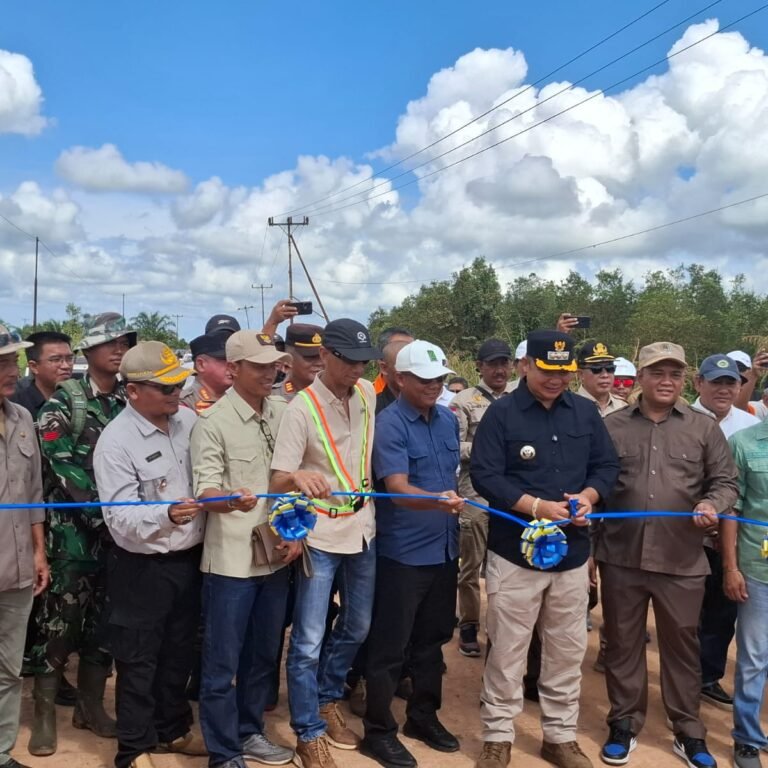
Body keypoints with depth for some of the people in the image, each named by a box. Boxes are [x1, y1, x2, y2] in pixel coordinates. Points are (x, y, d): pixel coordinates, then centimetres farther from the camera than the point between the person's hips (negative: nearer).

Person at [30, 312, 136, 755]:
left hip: (119, 528, 5)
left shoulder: (132, 401, 9)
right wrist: (101, 512, -17)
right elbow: (61, 465, -13)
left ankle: (91, 706, 25)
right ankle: (45, 713, 12)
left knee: (106, 619, 11)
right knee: (61, 619, -2)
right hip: (74, 528, -4)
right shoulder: (64, 400, -4)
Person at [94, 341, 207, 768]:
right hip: (143, 568, -5)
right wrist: (167, 514, -39)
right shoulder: (115, 441, -18)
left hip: (190, 559, 6)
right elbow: (120, 516, -23)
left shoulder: (189, 420, 0)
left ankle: (172, 729, 39)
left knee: (178, 653, 20)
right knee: (139, 661, 9)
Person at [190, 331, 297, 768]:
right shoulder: (213, 422, -12)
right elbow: (206, 493, -16)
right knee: (223, 662, 4)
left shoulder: (284, 413, 4)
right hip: (231, 560, -6)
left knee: (264, 654, 18)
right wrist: (234, 500, -37)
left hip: (277, 555, 6)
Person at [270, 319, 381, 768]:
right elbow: (277, 480, -18)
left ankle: (327, 701, 41)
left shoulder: (368, 394, 1)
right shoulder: (302, 409, -16)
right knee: (308, 641, 0)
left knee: (358, 628, 19)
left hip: (363, 530, 6)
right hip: (320, 536, -6)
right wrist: (299, 478, -40)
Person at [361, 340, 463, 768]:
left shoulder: (449, 420, 5)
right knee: (390, 646, 3)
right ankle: (379, 731, 16)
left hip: (444, 549, 7)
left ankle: (424, 716, 34)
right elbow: (398, 489, -27)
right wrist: (439, 501, -44)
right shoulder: (389, 425, -16)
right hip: (403, 553, -7)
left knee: (433, 639, 18)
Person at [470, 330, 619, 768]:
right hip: (515, 552, -4)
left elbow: (608, 465, 9)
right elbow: (485, 475, -14)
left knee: (568, 651, 14)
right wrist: (537, 506, -22)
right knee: (508, 651, 5)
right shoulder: (502, 413, -8)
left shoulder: (586, 412, 5)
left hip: (573, 552, 4)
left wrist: (588, 495, -11)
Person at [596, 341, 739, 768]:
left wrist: (713, 504, -15)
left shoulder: (704, 428, 3)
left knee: (681, 645, 12)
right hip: (621, 558, 0)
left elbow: (725, 480, 8)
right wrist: (588, 547, 4)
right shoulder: (611, 426, 2)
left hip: (682, 561, 0)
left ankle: (688, 732, 27)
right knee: (622, 643, 12)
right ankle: (624, 724, 28)